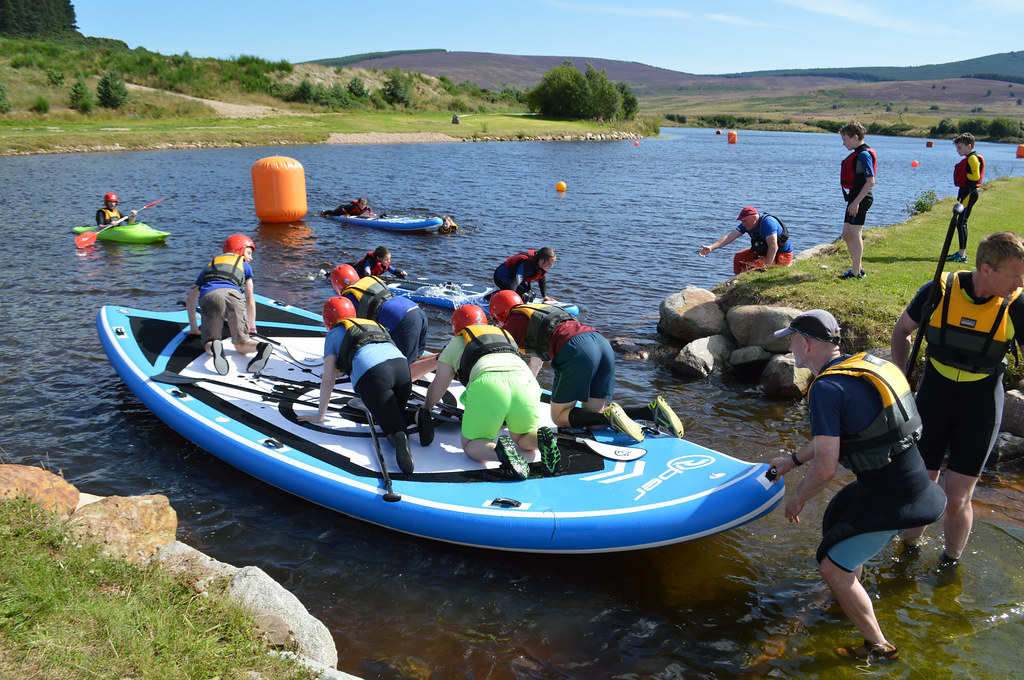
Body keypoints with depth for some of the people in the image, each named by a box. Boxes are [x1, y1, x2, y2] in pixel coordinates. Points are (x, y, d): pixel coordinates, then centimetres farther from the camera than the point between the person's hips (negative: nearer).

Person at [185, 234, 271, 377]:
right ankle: (261, 347, -31)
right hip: (233, 294, -1)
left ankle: (214, 347, -31)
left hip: (208, 297, 1)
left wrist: (194, 328, 47)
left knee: (208, 344, 4)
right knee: (241, 344, 1)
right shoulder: (244, 265, 36)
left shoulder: (210, 264, 41)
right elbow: (250, 300, 38)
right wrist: (252, 327, 48)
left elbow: (190, 298, 42)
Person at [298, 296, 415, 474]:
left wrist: (319, 415, 27)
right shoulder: (375, 325, 37)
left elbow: (327, 381, 19)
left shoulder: (334, 334, 23)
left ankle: (399, 440, -33)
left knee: (392, 429, -1)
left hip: (372, 376, -5)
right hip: (401, 364, 5)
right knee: (396, 415, 26)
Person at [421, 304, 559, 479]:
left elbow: (437, 387, 28)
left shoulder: (455, 343, 27)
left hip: (487, 385, -3)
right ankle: (541, 437, -9)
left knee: (471, 445, 14)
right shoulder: (506, 335, 38)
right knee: (525, 440, 25)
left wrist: (425, 408, 49)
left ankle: (500, 451, -18)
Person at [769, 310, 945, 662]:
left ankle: (878, 646, 17)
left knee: (832, 566, 1)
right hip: (913, 482, 10)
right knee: (836, 518, 29)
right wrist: (793, 459, 29)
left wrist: (797, 498, -4)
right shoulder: (864, 364, 8)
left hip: (890, 500, -10)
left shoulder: (827, 388, -22)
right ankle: (852, 599, 47)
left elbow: (825, 468, -23)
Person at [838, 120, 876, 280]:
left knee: (855, 234, -6)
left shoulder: (864, 154, -15)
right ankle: (858, 268, 23)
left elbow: (870, 182, -21)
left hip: (860, 198, -10)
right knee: (847, 233, 14)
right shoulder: (857, 154, 15)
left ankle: (856, 272, -1)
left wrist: (856, 201, -23)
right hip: (855, 197, 10)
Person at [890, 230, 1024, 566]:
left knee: (956, 499, -2)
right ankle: (908, 549, 34)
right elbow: (902, 329, 6)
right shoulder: (940, 291, -12)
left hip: (980, 408, -1)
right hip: (933, 399, 1)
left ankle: (951, 559, 27)